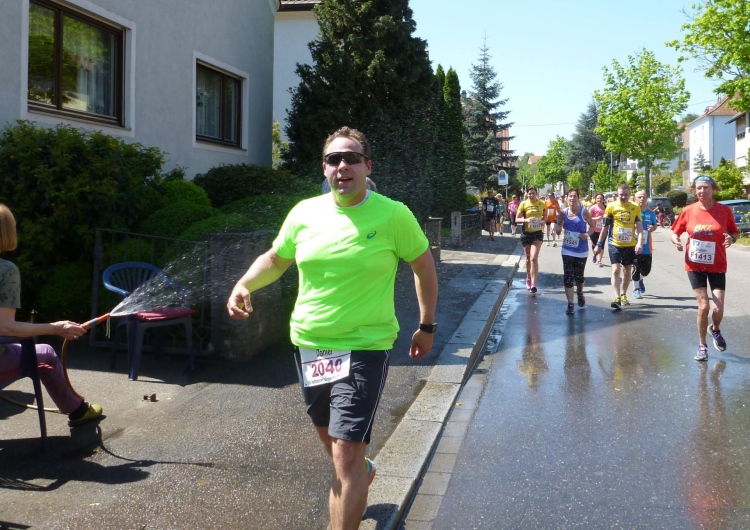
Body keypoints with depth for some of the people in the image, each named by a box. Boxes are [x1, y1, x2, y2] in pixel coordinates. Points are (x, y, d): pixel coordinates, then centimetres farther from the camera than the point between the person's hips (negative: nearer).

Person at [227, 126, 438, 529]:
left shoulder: (393, 215, -9)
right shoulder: (304, 213, 0)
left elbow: (425, 267, 3)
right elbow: (275, 259, 14)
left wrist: (427, 326, 6)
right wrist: (244, 284, -5)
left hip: (364, 348, -5)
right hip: (308, 345, 5)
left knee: (346, 452, -10)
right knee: (328, 435, 24)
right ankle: (359, 473, 55)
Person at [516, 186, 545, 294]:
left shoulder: (542, 204, 1)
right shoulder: (523, 204, -4)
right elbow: (517, 219, -3)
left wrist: (542, 221, -6)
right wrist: (526, 220, -22)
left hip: (538, 233, -1)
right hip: (526, 233, 1)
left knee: (534, 258, -14)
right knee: (528, 258, 13)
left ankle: (533, 284, -15)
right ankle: (528, 279, 35)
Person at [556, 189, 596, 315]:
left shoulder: (584, 212, -9)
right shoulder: (563, 212, -2)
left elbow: (592, 226, 1)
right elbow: (559, 227, 11)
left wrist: (587, 234, -18)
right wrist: (558, 228, -12)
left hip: (581, 250, -2)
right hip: (567, 250, 2)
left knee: (579, 276, 9)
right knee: (568, 277, -4)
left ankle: (580, 293, 42)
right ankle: (570, 304, 1)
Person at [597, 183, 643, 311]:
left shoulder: (635, 208, -1)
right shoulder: (611, 207, -6)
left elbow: (639, 227, 0)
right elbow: (605, 226, 2)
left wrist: (639, 243, -13)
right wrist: (600, 243, 4)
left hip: (630, 245, 3)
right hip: (615, 244, -3)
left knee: (627, 271, 14)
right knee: (616, 269, -14)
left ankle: (623, 295, 32)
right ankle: (617, 298, -18)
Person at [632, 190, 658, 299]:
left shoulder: (651, 213, 3)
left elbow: (655, 226, 15)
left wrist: (652, 228, -7)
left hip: (646, 246, 3)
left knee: (646, 269, 8)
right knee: (636, 268, 0)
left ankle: (640, 279, 41)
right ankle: (636, 289, 17)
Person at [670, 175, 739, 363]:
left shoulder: (724, 210, -6)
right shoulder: (688, 210, -4)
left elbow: (735, 232, 4)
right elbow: (675, 232, 6)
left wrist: (731, 238, -19)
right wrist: (675, 240, -16)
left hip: (717, 266, 0)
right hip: (695, 265, 0)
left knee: (718, 308, -5)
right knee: (703, 306, -5)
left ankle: (715, 330, 33)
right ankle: (702, 346, 15)